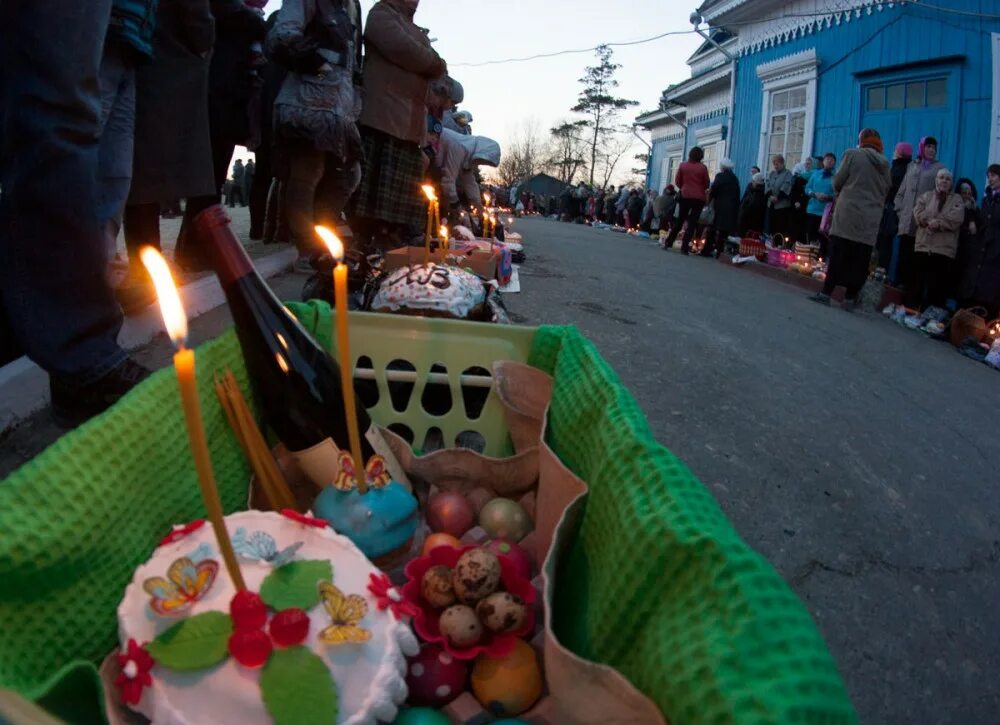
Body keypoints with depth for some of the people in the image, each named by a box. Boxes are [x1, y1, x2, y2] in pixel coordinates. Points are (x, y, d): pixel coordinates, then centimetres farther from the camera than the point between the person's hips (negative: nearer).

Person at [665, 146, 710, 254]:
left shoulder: (683, 165, -1)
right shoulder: (703, 167, -5)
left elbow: (677, 181, 4)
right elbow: (706, 184, 1)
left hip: (685, 196, 2)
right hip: (699, 197, -2)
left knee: (680, 220, 15)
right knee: (692, 223, 1)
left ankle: (669, 243, 13)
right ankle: (684, 247, -5)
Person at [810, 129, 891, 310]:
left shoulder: (852, 154, 0)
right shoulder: (885, 165, 13)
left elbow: (837, 182, 0)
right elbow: (885, 191, 16)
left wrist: (841, 193, 20)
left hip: (848, 214, -4)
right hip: (870, 220, 4)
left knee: (838, 254, -3)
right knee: (859, 259, 4)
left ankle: (826, 293, -5)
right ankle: (850, 299, 6)